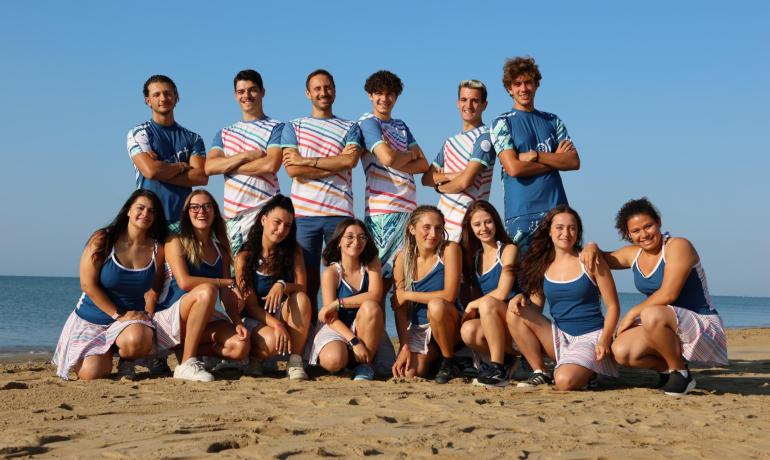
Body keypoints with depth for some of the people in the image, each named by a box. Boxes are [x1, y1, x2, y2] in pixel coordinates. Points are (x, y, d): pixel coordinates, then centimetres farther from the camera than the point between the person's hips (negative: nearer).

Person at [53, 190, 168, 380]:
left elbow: (152, 289, 8)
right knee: (90, 374, -17)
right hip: (92, 320, -1)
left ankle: (126, 361, 3)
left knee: (137, 340, -35)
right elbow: (88, 284, -11)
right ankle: (107, 353, 20)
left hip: (133, 318, 1)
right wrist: (118, 315, -15)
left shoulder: (157, 250, 1)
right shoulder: (102, 240, -8)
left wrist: (147, 315, -8)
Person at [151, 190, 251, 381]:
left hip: (206, 321, 5)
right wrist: (229, 282, -13)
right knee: (206, 290, -36)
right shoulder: (176, 242, -2)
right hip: (170, 316, -5)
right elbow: (184, 282, -18)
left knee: (240, 347, -22)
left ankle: (191, 350, 1)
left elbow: (227, 295, 6)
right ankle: (186, 364, -26)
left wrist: (237, 322, -12)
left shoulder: (221, 250, 13)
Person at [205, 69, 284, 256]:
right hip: (232, 214, 4)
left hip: (263, 211, -4)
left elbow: (271, 165, -11)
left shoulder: (276, 128, 5)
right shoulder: (225, 133, 20)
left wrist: (227, 166, -1)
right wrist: (246, 155, -8)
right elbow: (209, 167, 5)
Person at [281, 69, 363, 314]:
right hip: (304, 213, 0)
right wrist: (335, 164, -4)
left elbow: (350, 161, -6)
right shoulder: (293, 127, 15)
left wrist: (306, 161, -6)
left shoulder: (350, 128, 15)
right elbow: (292, 170, -1)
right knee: (307, 281, -1)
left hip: (339, 213, 0)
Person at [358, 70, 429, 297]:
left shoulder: (401, 126, 22)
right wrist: (410, 154, 6)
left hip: (408, 207, 7)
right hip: (382, 208, -7)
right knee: (382, 271, -8)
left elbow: (423, 164, 13)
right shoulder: (368, 123, 0)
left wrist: (397, 164, -5)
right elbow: (388, 158, -15)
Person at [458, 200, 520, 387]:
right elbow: (475, 296, 14)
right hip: (489, 327, 4)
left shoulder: (508, 250, -2)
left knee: (488, 303, -33)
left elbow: (501, 293, -12)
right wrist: (473, 308, -6)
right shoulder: (474, 256, 16)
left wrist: (472, 306, -5)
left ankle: (498, 370, -27)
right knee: (468, 330, -28)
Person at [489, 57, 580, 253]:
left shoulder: (552, 121, 16)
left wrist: (536, 156, -9)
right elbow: (514, 168, -10)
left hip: (557, 208, 3)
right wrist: (555, 159, -1)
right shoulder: (502, 123, 4)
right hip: (521, 213, -3)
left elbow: (574, 162, 4)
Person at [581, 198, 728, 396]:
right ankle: (667, 369, 10)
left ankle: (681, 373, -13)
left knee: (652, 315, -36)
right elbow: (602, 259, 24)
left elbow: (668, 294, -23)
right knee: (621, 352, -17)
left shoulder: (678, 246, -14)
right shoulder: (633, 255, 8)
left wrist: (633, 313, -15)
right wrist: (592, 247, 1)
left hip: (704, 326, -7)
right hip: (667, 328, 7)